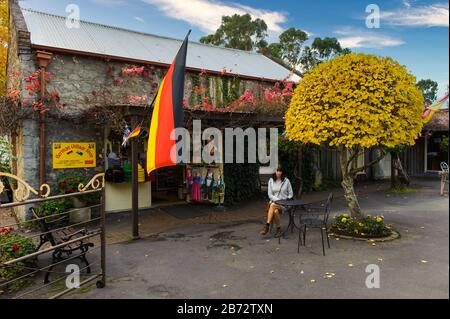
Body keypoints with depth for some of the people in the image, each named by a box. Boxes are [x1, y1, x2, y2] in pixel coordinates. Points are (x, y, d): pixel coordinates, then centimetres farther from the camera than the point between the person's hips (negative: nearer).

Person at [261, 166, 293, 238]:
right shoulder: (271, 180, 4)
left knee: (273, 205, -33)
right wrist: (277, 200, -13)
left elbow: (291, 194, 7)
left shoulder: (286, 181, 2)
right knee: (275, 211, -34)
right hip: (273, 201, 2)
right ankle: (278, 229, -20)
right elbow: (270, 194, 1)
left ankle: (267, 226, -31)